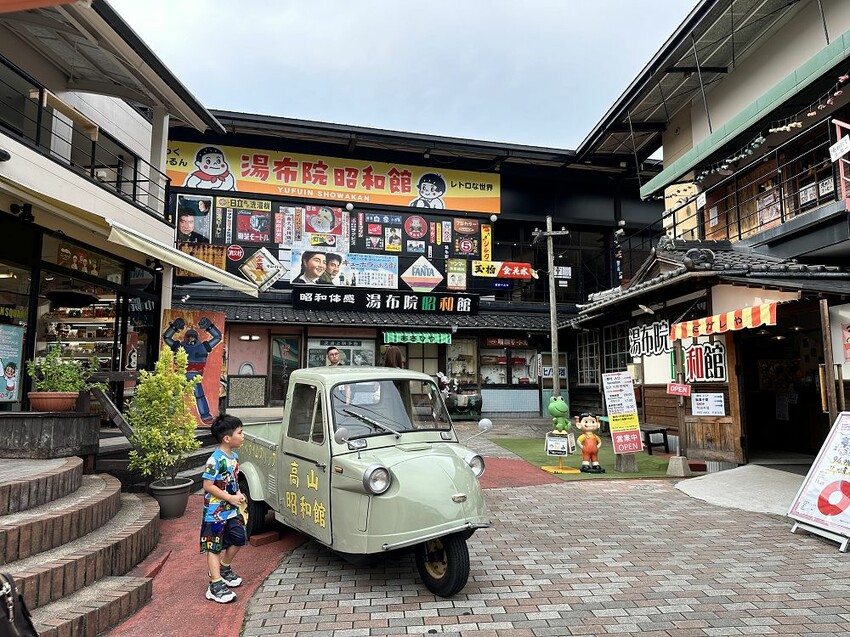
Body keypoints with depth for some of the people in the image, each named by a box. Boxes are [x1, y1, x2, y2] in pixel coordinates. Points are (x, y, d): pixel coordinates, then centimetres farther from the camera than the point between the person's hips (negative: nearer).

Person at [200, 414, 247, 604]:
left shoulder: (234, 456, 5)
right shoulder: (215, 460, -22)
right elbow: (208, 485, -21)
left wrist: (238, 493, 1)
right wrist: (231, 498, -20)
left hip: (231, 511, 8)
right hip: (215, 512, -8)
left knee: (239, 539, 16)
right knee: (214, 547, 2)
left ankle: (224, 567, 38)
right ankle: (216, 585, 9)